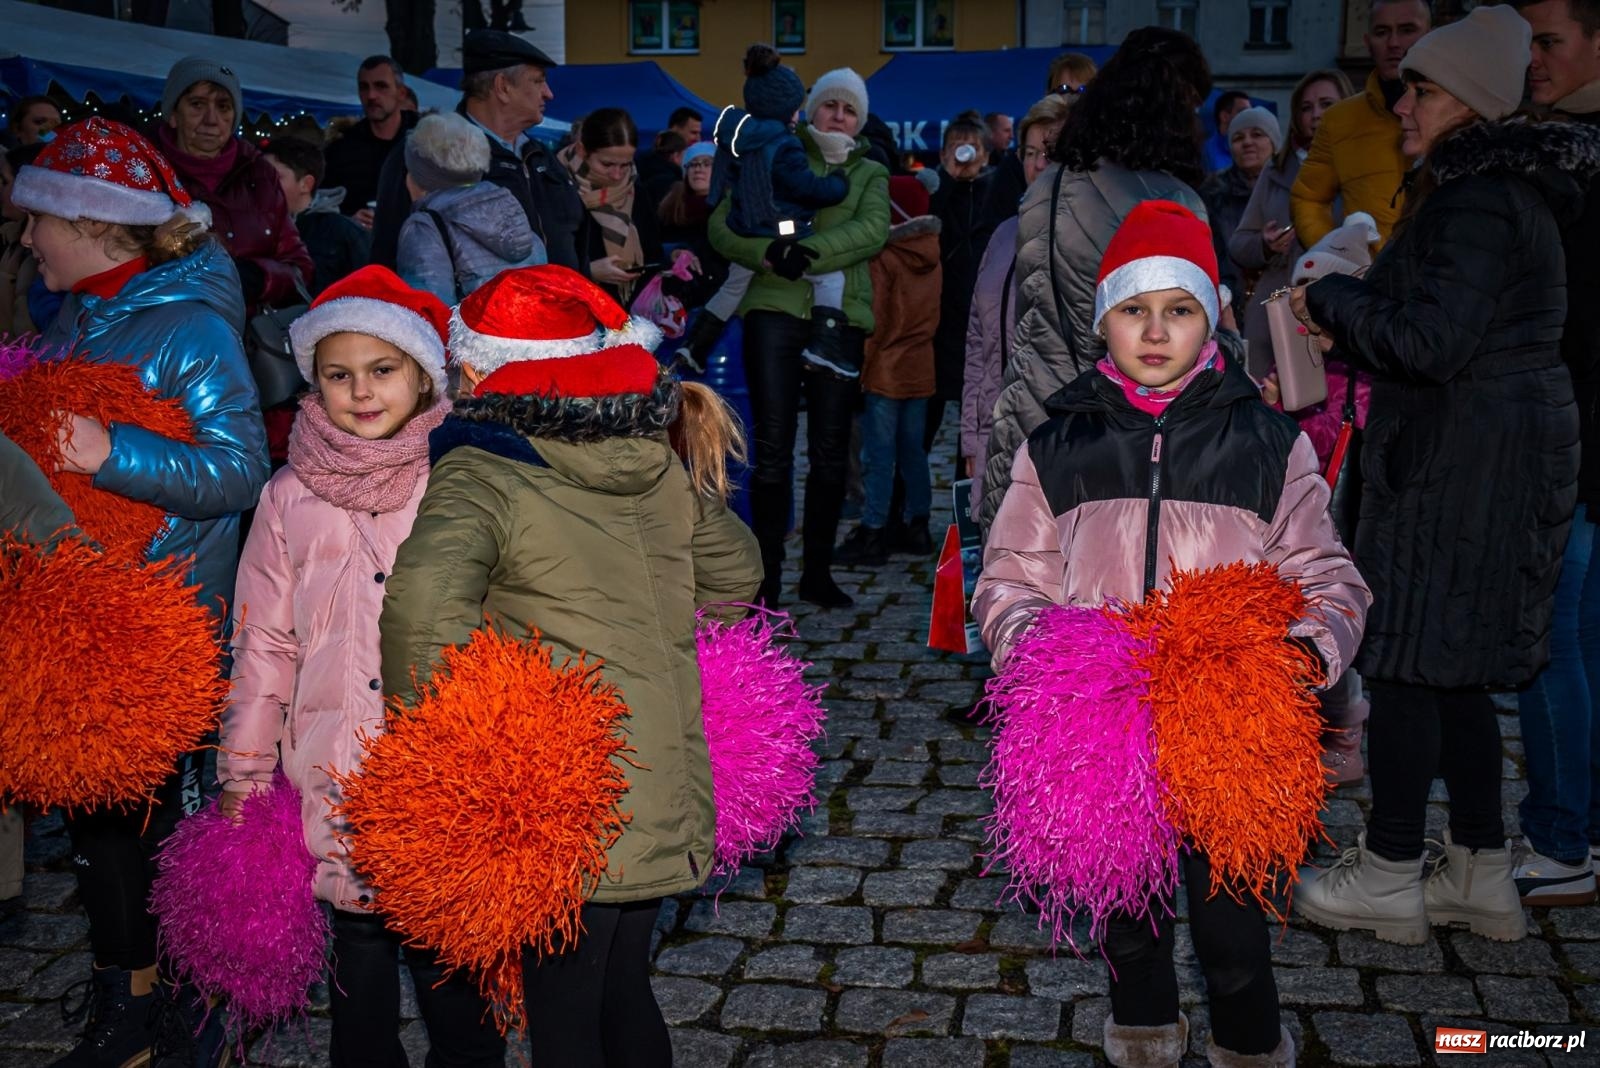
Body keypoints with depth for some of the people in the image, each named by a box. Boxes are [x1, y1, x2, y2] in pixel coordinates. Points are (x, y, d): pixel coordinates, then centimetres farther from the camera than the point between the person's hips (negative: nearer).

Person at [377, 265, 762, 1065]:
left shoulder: (480, 478, -15)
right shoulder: (656, 462, 5)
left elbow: (424, 600, -33)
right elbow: (735, 570, 19)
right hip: (669, 793, 7)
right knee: (623, 990, 24)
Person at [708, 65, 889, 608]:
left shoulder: (870, 173, 17)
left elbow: (872, 230, -5)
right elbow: (722, 226, 4)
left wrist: (805, 252, -18)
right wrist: (768, 254, -15)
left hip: (842, 317, 2)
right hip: (775, 309, -2)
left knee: (831, 451, 5)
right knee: (773, 448, -5)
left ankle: (818, 572, 17)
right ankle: (765, 576, 1)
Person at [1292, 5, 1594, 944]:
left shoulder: (1477, 200, -16)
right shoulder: (1503, 189, 16)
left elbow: (1430, 342, -24)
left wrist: (1334, 299, -10)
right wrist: (1350, 319, 10)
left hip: (1462, 459, -10)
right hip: (1497, 451, 10)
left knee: (1407, 658, -2)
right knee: (1452, 667, 15)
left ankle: (1390, 878, 10)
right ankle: (1483, 875, 23)